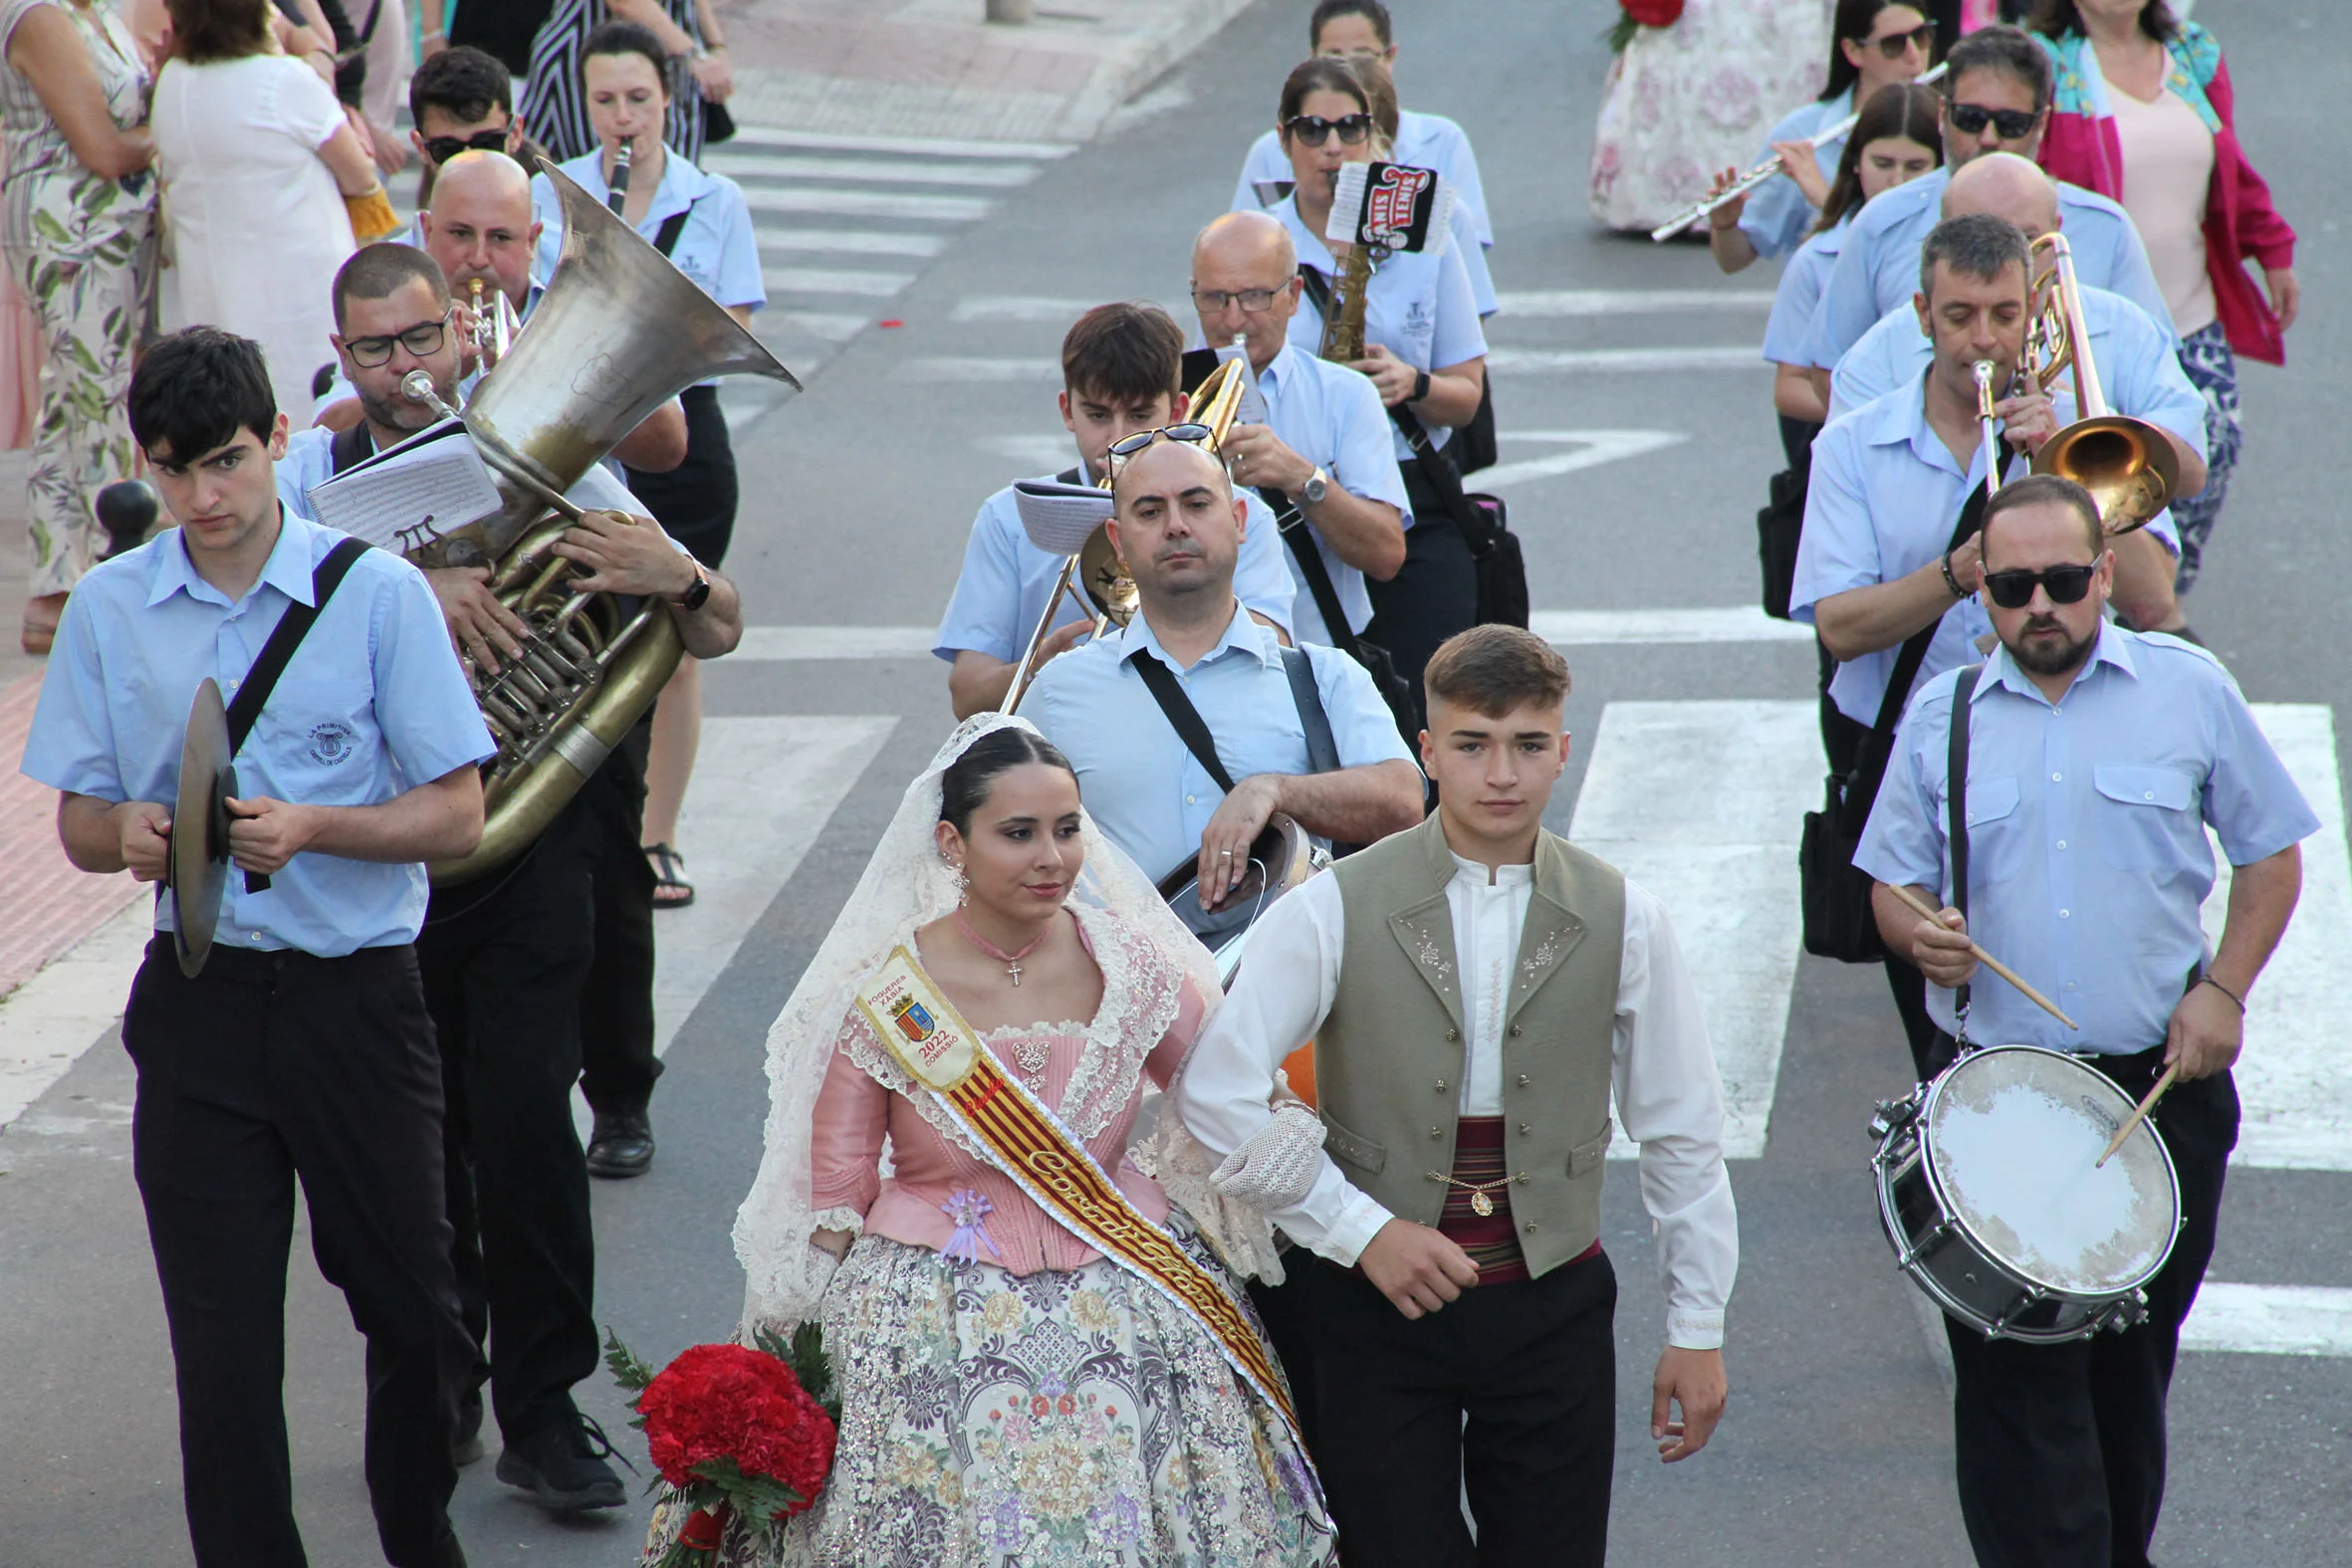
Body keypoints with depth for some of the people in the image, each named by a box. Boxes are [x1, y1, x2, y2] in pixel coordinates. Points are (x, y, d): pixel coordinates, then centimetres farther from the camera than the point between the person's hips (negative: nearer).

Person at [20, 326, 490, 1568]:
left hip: (358, 996, -1)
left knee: (412, 1307, 9)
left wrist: (312, 828, -20)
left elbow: (457, 815, -4)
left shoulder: (376, 591, -4)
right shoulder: (109, 608, 4)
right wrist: (129, 835, -15)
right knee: (221, 1342, 1)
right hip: (201, 997, 1)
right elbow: (78, 825, 9)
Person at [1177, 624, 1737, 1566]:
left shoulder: (1622, 921, 0)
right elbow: (1215, 1092, -11)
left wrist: (1697, 1330, 7)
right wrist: (1362, 1230, -12)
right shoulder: (1337, 911, -7)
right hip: (1380, 1303, -1)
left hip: (1554, 1303, 2)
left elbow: (1682, 1133, 6)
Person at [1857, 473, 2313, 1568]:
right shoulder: (1941, 716, 5)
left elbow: (2270, 855, 8)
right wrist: (1919, 933, -11)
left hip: (2162, 1083, 0)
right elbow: (1893, 881, 12)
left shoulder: (2189, 691, 1)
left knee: (2133, 1356, 13)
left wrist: (2224, 990, -5)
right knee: (2017, 1374, -8)